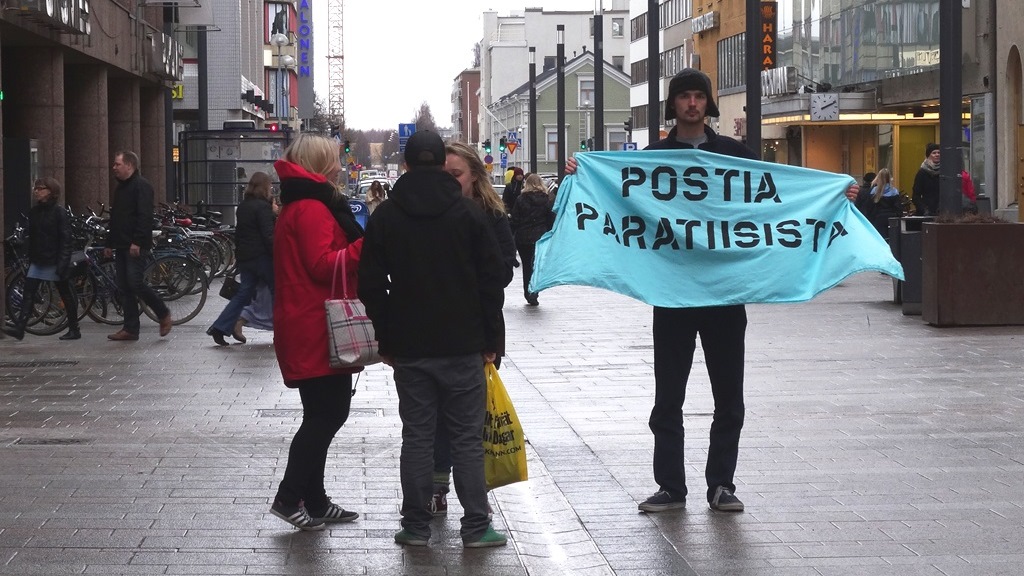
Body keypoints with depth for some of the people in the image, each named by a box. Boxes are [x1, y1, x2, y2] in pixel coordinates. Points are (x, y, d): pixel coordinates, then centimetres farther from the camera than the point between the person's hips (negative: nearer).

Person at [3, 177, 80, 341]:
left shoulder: (59, 212, -9)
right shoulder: (34, 212, 10)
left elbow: (65, 240, -13)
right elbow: (32, 238, 16)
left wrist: (63, 264, -19)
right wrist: (30, 259, 14)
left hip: (55, 261, -6)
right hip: (38, 260, 6)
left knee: (67, 295, 5)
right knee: (28, 293, -6)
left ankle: (74, 329, 15)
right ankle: (19, 328, -12)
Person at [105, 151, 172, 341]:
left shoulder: (142, 186, -9)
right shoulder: (120, 188, 20)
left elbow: (145, 216, -18)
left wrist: (137, 242, -25)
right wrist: (109, 244, 21)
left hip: (136, 247, -9)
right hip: (121, 247, 9)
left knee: (135, 283, -14)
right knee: (124, 288, 6)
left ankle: (164, 314, 3)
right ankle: (130, 329, 8)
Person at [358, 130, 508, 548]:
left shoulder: (385, 217, 2)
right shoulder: (469, 213, -2)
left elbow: (371, 286, 4)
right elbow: (492, 279, -2)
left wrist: (386, 340, 11)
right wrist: (490, 340, 5)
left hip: (408, 347, 1)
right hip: (463, 346, -1)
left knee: (417, 435, 6)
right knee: (467, 436, 3)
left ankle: (415, 525, 9)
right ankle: (476, 526, 4)